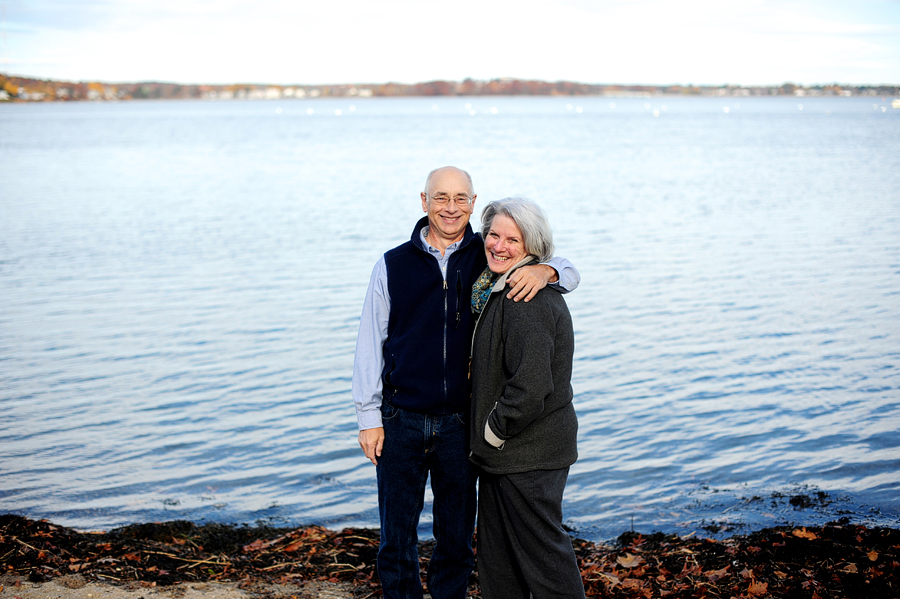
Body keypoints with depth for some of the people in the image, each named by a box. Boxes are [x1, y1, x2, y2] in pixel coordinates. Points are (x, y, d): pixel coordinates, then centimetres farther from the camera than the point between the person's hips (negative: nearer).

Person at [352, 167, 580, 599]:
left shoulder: (488, 260, 3)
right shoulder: (393, 265, 2)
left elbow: (569, 273, 5)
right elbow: (370, 345, 3)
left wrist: (544, 270, -20)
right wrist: (369, 418, -1)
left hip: (460, 423, 1)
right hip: (400, 420, -1)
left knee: (456, 540, 11)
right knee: (396, 539, 7)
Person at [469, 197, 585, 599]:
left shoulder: (528, 300, -22)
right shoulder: (497, 287, 10)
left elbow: (531, 388, -29)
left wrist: (495, 431, -16)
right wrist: (487, 436, 16)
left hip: (529, 453, -10)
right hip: (503, 449, 10)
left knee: (541, 548, 3)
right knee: (496, 553, 19)